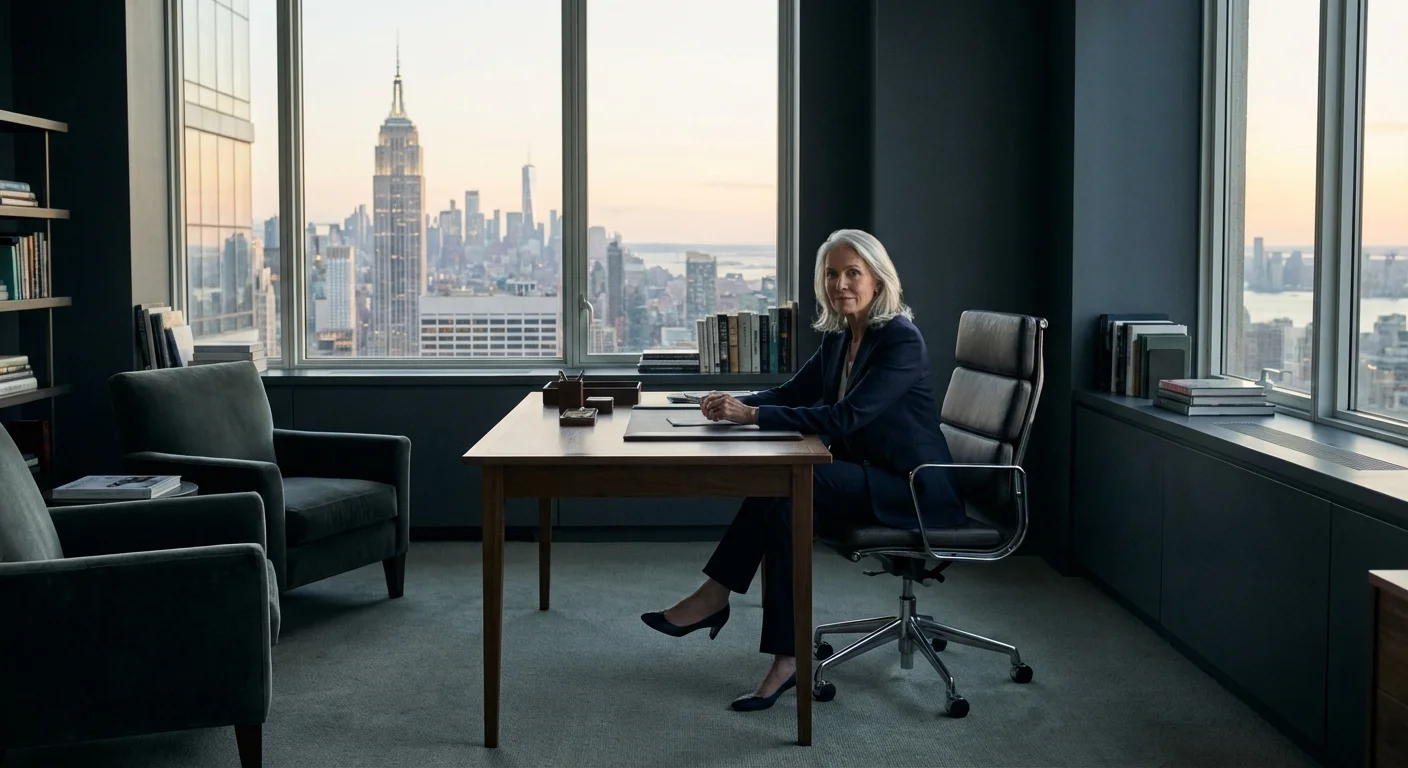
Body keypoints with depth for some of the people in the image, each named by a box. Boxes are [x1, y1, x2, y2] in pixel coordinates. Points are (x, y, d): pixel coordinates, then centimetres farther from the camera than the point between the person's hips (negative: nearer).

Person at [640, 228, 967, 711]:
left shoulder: (901, 340, -18)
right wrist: (734, 404, -11)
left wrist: (754, 415, -27)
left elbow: (845, 416, -26)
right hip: (865, 478, 8)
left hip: (914, 490, -8)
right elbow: (791, 393, 10)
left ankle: (715, 597, -13)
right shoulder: (838, 338, 9)